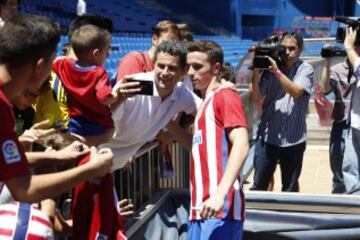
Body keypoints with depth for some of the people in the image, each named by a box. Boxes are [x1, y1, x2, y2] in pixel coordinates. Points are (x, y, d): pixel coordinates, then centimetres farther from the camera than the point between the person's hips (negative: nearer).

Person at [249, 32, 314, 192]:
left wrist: (277, 71, -24)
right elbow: (255, 98, -3)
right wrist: (256, 71, -13)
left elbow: (296, 91, -18)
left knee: (290, 188, 13)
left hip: (293, 139, -1)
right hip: (267, 137, 1)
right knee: (258, 186, 5)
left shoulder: (305, 69, 0)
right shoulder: (269, 68, 2)